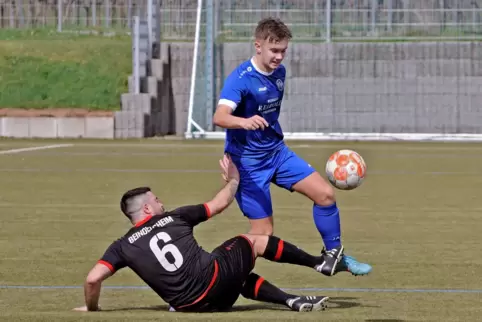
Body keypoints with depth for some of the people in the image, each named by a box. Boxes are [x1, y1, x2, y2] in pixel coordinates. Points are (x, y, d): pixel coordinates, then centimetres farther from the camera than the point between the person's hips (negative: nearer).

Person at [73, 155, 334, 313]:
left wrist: (92, 308, 15)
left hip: (190, 304, 2)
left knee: (243, 278, 34)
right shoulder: (173, 218, 7)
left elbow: (93, 279, -3)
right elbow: (220, 204, 17)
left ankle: (294, 301, 15)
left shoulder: (123, 246, 10)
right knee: (255, 241, 26)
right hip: (215, 276, -2)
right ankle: (320, 263, 37)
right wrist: (233, 180, 36)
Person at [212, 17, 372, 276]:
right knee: (264, 231, -9)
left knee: (325, 193, -1)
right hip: (248, 161, -7)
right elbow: (219, 117, -39)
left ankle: (334, 257, 16)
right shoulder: (240, 79, -23)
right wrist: (244, 122, -58)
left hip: (277, 151, 7)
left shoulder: (279, 72, 1)